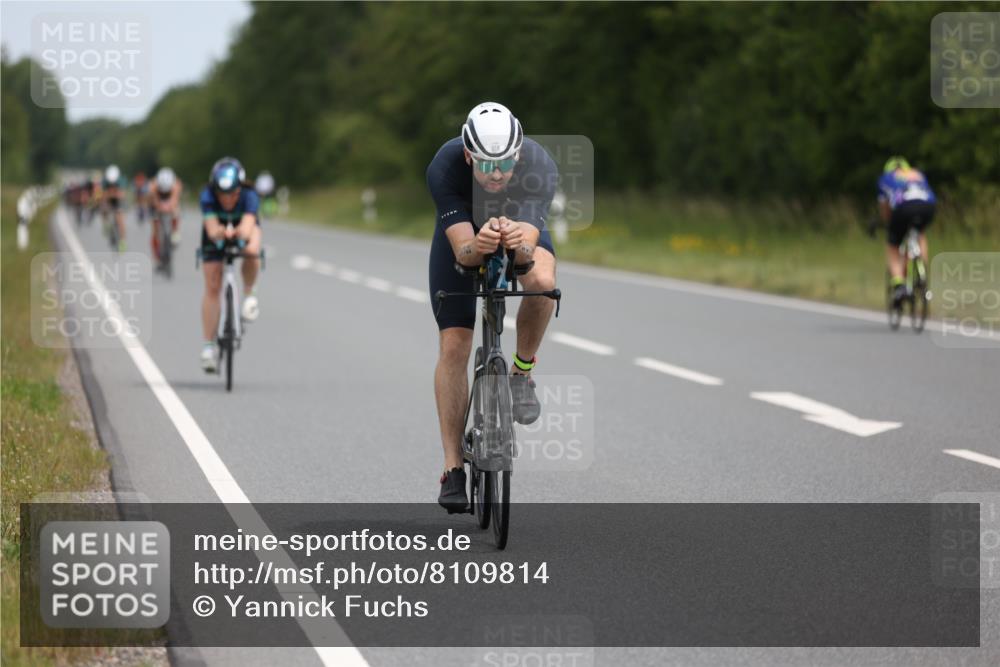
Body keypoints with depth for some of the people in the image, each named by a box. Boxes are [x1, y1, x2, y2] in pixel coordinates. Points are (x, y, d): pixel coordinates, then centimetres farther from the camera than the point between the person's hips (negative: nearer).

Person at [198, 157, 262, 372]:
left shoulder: (249, 196, -37)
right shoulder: (208, 196, -36)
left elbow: (247, 227, -52)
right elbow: (212, 229, -48)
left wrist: (239, 233, -74)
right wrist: (221, 233, -69)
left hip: (244, 227, 0)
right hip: (217, 229, 0)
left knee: (252, 252, -35)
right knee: (212, 288, -9)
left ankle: (249, 294, -6)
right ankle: (209, 346, -1)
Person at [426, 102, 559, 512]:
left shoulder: (540, 166, -36)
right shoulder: (445, 167, -37)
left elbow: (527, 252, -42)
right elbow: (463, 251, -41)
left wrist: (517, 243, -65)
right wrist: (479, 243, -63)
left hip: (521, 229, 0)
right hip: (462, 234, 0)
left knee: (542, 281, -35)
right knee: (453, 347, -9)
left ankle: (522, 372, -9)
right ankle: (453, 468, -1)